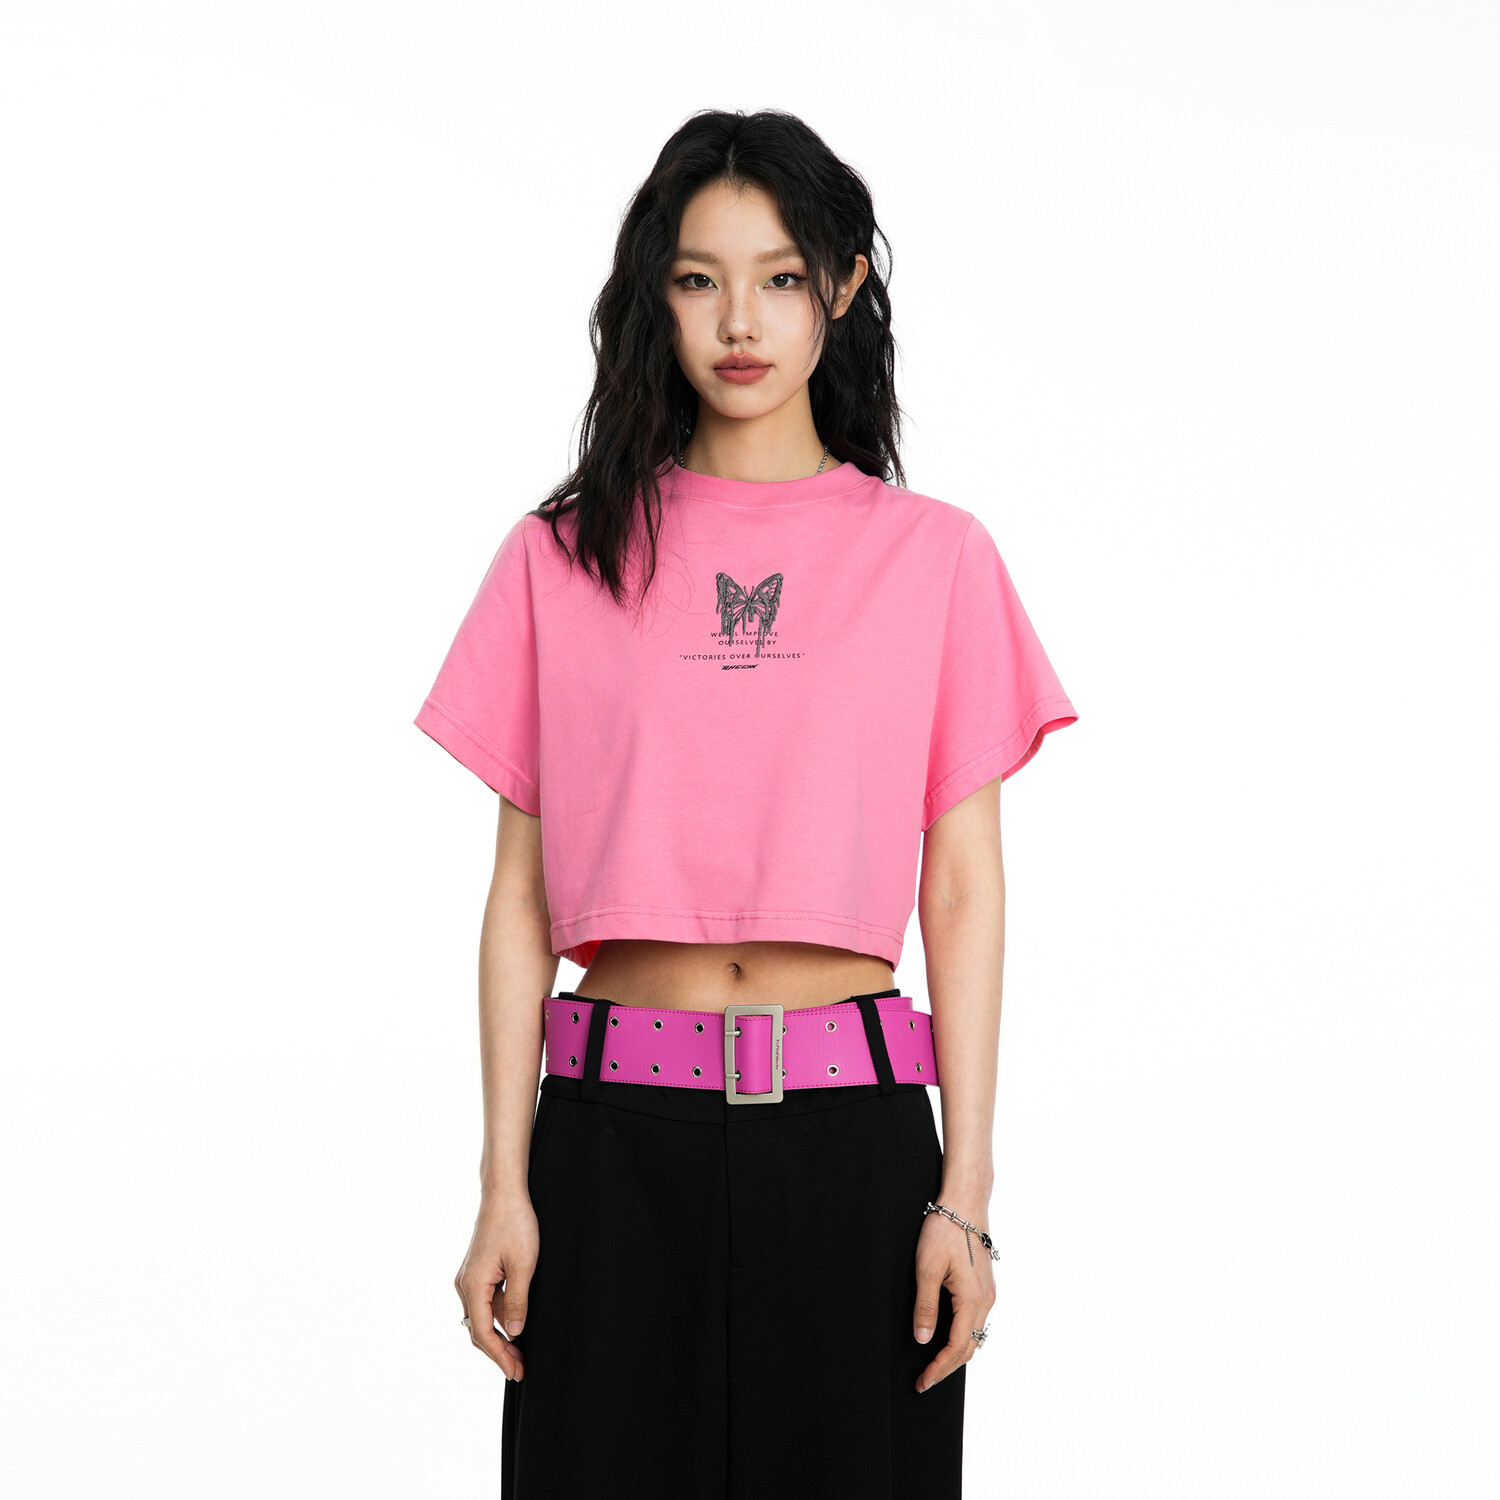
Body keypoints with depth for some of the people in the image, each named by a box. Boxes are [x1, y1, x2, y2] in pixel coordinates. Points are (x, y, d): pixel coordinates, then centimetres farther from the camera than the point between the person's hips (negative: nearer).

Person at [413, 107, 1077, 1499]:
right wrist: (503, 1184, -1)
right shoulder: (560, 559, 5)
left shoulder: (934, 557, 4)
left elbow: (964, 893, 2)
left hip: (848, 1127, 0)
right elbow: (520, 896, 5)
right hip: (617, 1129, 0)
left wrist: (964, 1191, -3)